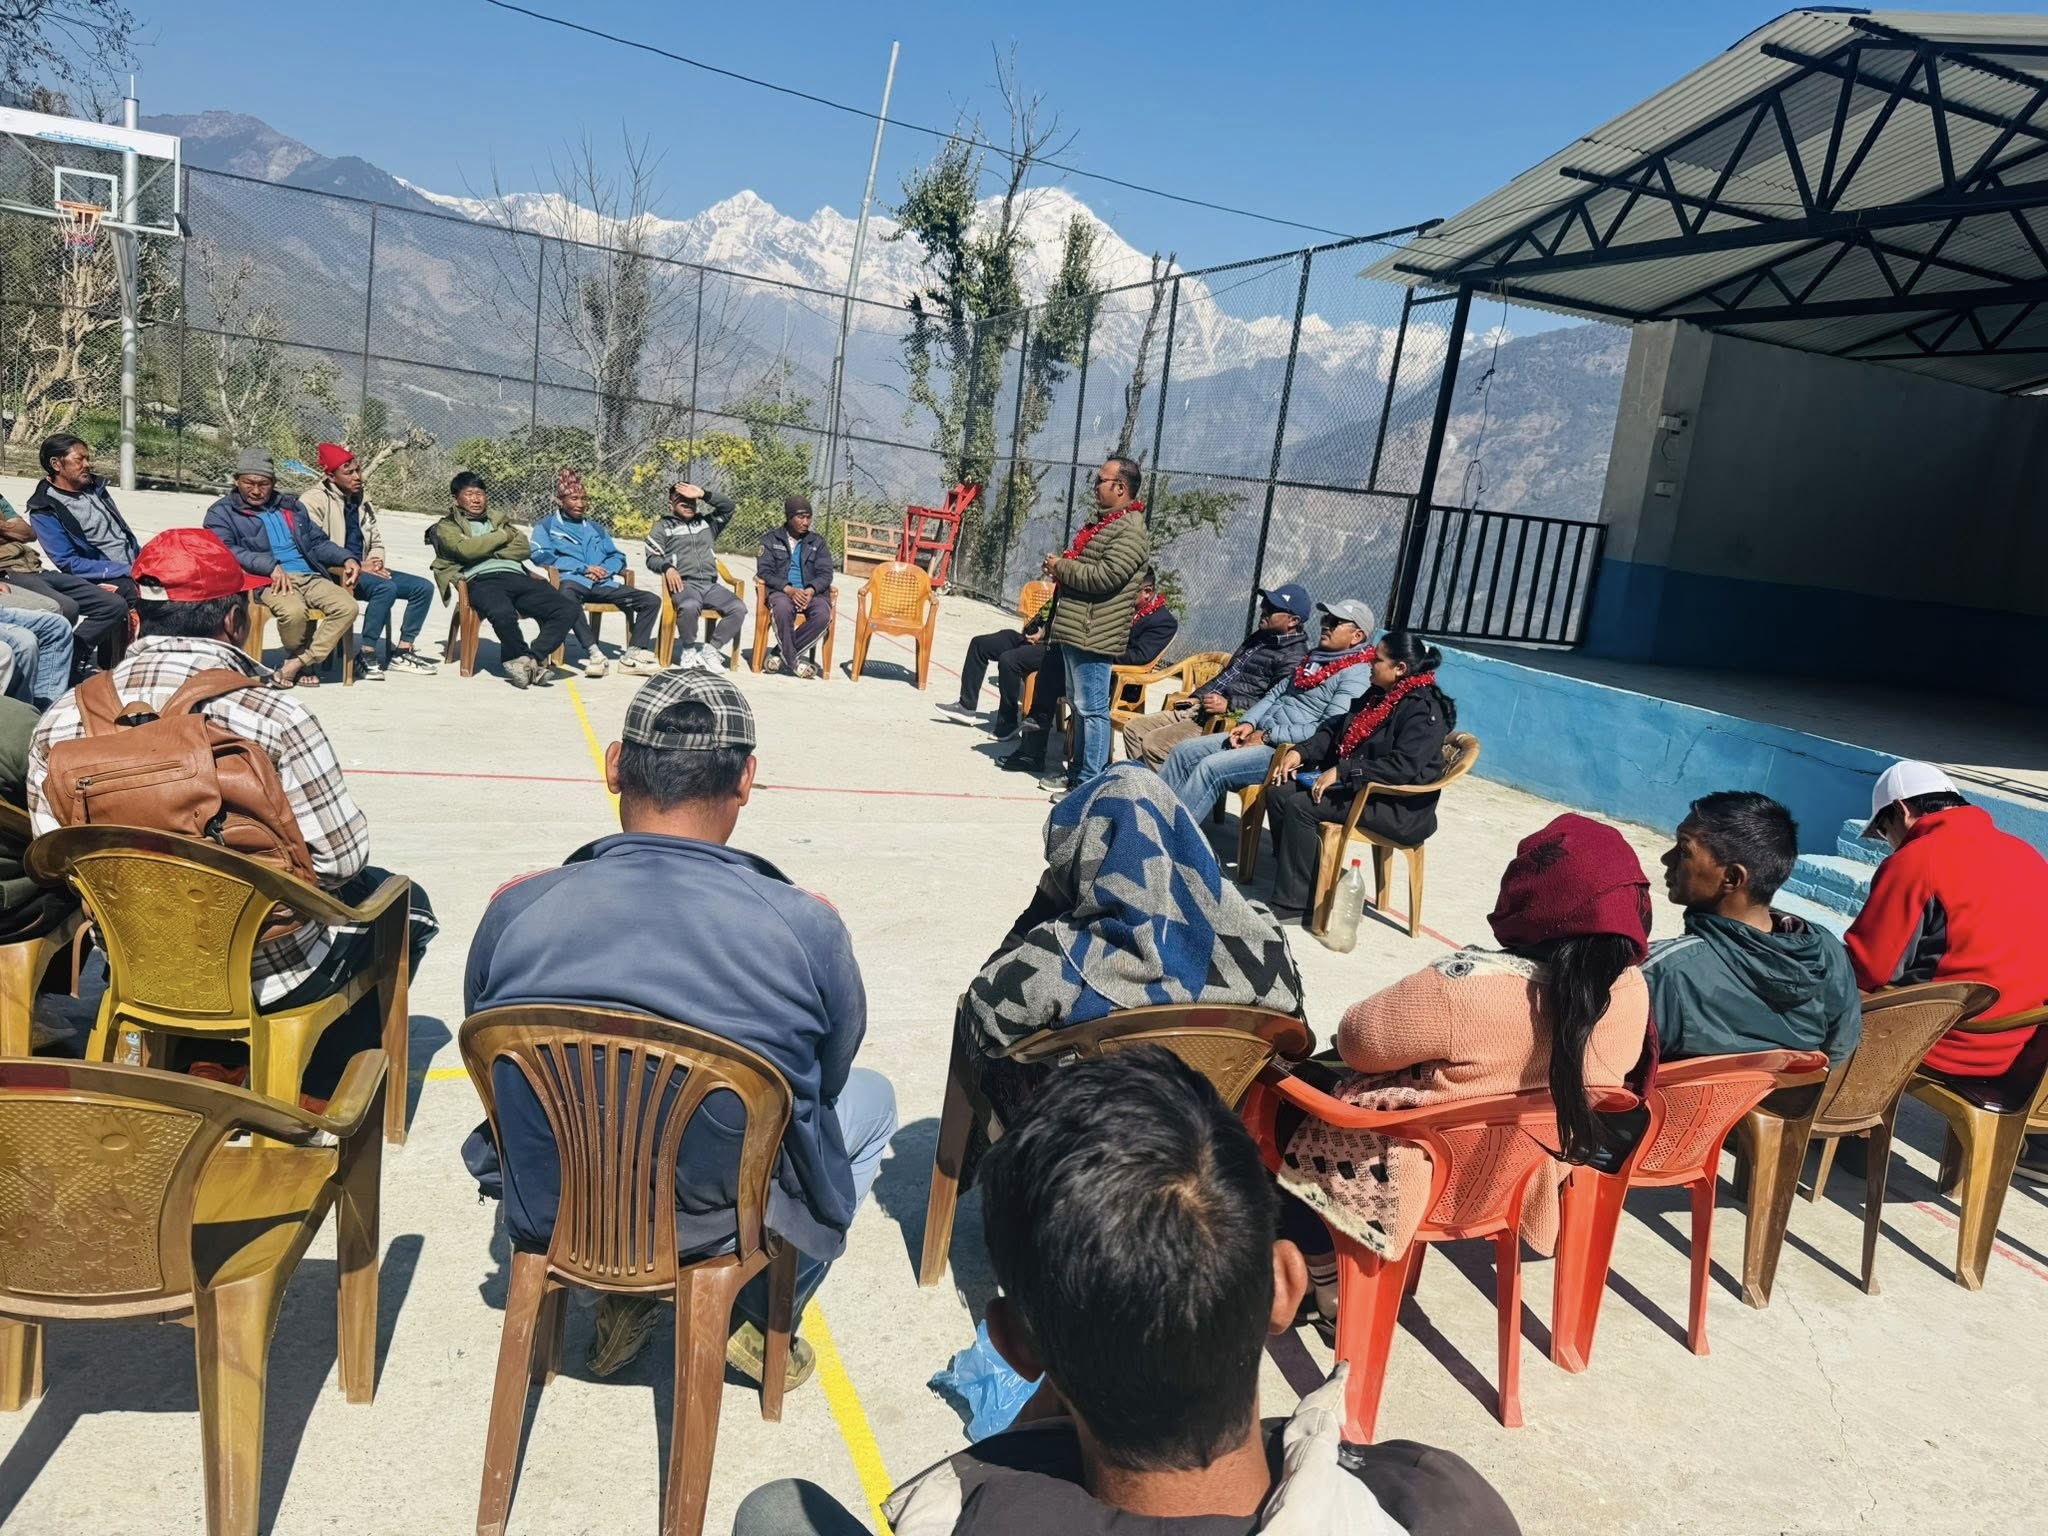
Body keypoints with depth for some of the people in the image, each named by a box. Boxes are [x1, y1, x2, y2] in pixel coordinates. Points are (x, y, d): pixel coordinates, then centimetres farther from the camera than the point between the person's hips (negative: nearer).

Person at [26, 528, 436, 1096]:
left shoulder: (59, 723, -10)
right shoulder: (272, 719, -26)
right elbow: (342, 858, -19)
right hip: (269, 972, -6)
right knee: (404, 903, 22)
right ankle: (321, 1088, 26)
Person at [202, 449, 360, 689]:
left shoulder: (291, 506, 28)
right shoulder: (222, 513, 11)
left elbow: (318, 541, 29)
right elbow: (225, 550, -7)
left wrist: (346, 558, 7)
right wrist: (272, 566, -21)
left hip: (309, 577, 5)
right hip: (267, 582, -5)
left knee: (347, 607, -24)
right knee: (294, 610, -37)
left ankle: (298, 662, -15)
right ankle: (308, 662, -5)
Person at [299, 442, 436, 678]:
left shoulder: (362, 500, 18)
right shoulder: (314, 501, -5)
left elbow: (376, 541, 23)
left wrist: (375, 562, 0)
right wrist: (357, 566, -18)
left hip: (363, 570, 8)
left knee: (423, 587, -7)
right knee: (386, 587, -34)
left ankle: (402, 651, -6)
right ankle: (366, 655, -26)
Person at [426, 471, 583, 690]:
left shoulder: (499, 520, 33)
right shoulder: (446, 527, 19)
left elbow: (524, 548, 15)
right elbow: (466, 549, -3)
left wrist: (490, 552, 2)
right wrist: (504, 536, 8)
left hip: (516, 575, 5)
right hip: (482, 580, -4)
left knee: (570, 608, -21)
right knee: (503, 613, -41)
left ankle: (533, 657, -21)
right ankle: (521, 655, -13)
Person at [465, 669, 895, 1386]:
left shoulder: (516, 909, -17)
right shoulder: (807, 928, -23)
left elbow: (493, 1062, 2)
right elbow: (827, 1077, -4)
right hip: (727, 1227, -3)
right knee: (872, 1099, 24)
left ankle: (622, 1300, 30)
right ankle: (763, 1319, 25)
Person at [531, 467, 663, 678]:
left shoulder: (595, 528, 30)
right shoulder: (547, 525, 16)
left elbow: (618, 556, 23)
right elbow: (540, 555, -1)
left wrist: (605, 570, -2)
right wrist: (583, 568, -8)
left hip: (602, 583, 5)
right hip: (572, 580, -5)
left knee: (651, 600, -13)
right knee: (567, 597, -43)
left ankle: (633, 655, -23)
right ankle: (593, 652, -45)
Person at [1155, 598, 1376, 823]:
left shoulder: (1356, 675, -10)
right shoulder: (1314, 658, 18)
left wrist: (1269, 736, -17)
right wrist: (1248, 722, 2)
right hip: (1261, 735, 9)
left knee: (1211, 767, -25)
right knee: (1184, 752, 0)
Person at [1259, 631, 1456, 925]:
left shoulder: (1424, 710, -18)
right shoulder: (1379, 695, 11)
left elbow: (1403, 767, -28)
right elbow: (1337, 729, 16)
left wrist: (1343, 771, -30)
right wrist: (1300, 751, -1)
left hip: (1399, 806, -10)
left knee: (1301, 807, -24)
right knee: (1279, 792, -4)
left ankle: (1293, 904, -20)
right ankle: (1293, 876, 2)